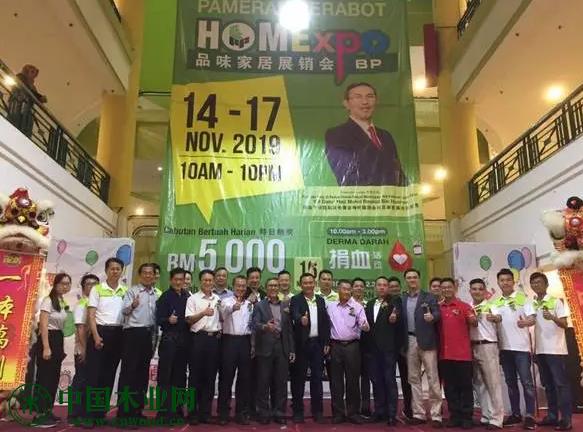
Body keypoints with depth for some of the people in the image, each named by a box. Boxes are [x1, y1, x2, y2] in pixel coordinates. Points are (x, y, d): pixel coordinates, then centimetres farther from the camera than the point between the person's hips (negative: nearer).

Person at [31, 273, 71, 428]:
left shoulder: (63, 302, 15)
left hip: (58, 340, 9)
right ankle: (39, 416, -2)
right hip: (48, 339, -9)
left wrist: (60, 348, 15)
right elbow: (43, 325, -16)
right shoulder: (48, 300, -9)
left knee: (54, 378, 12)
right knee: (44, 378, -7)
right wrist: (46, 347, -22)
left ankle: (47, 412, 20)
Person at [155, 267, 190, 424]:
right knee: (165, 376, -1)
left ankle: (176, 410, 19)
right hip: (169, 339, -4)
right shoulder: (165, 296, -3)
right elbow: (158, 319, -8)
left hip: (184, 339, 4)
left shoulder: (188, 296, 8)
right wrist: (168, 320, -26)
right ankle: (164, 411, 5)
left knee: (180, 375, 10)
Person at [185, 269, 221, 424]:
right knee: (196, 375, 1)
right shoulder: (193, 298, 1)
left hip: (214, 339, 4)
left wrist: (220, 331, 4)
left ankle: (205, 412, 15)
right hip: (199, 338, -4)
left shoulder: (218, 299, 12)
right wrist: (203, 313, -23)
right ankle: (193, 412, 9)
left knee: (210, 376, 7)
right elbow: (189, 320, -7)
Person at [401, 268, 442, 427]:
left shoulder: (429, 297, 3)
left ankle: (436, 415, 5)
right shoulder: (402, 300, 12)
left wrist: (432, 317, -32)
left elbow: (437, 314, -12)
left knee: (432, 377, -2)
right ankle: (418, 414, 17)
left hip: (426, 341, -3)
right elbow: (400, 320, 7)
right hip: (410, 341, 4)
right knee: (413, 378, 9)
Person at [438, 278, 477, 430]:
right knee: (450, 387, 10)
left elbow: (474, 324, -9)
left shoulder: (464, 306, -3)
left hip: (462, 353, -4)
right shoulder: (438, 308, 8)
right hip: (445, 354, 4)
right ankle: (455, 416, 19)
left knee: (465, 386, 4)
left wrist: (473, 319, -28)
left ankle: (467, 417, 12)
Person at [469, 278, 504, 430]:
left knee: (493, 382, -2)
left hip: (488, 346, -5)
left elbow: (498, 317, -25)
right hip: (472, 347, 5)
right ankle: (486, 416, 20)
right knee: (479, 383, 10)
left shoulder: (490, 306, -4)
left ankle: (496, 418, 3)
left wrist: (495, 318, -48)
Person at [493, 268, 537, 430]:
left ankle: (530, 416, 3)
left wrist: (525, 322, -30)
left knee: (526, 381, -3)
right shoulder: (495, 302, 11)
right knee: (510, 382, 10)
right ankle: (515, 414, 18)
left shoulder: (522, 298, -1)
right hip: (504, 347, 4)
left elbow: (532, 319, -8)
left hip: (521, 347, -4)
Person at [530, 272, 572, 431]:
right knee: (548, 384, 10)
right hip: (540, 350, 6)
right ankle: (552, 416, 17)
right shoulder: (532, 304, 11)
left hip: (555, 350, -6)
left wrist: (552, 318, -30)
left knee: (561, 383, -4)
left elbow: (564, 324, -10)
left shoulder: (556, 301, -4)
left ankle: (566, 419, 0)